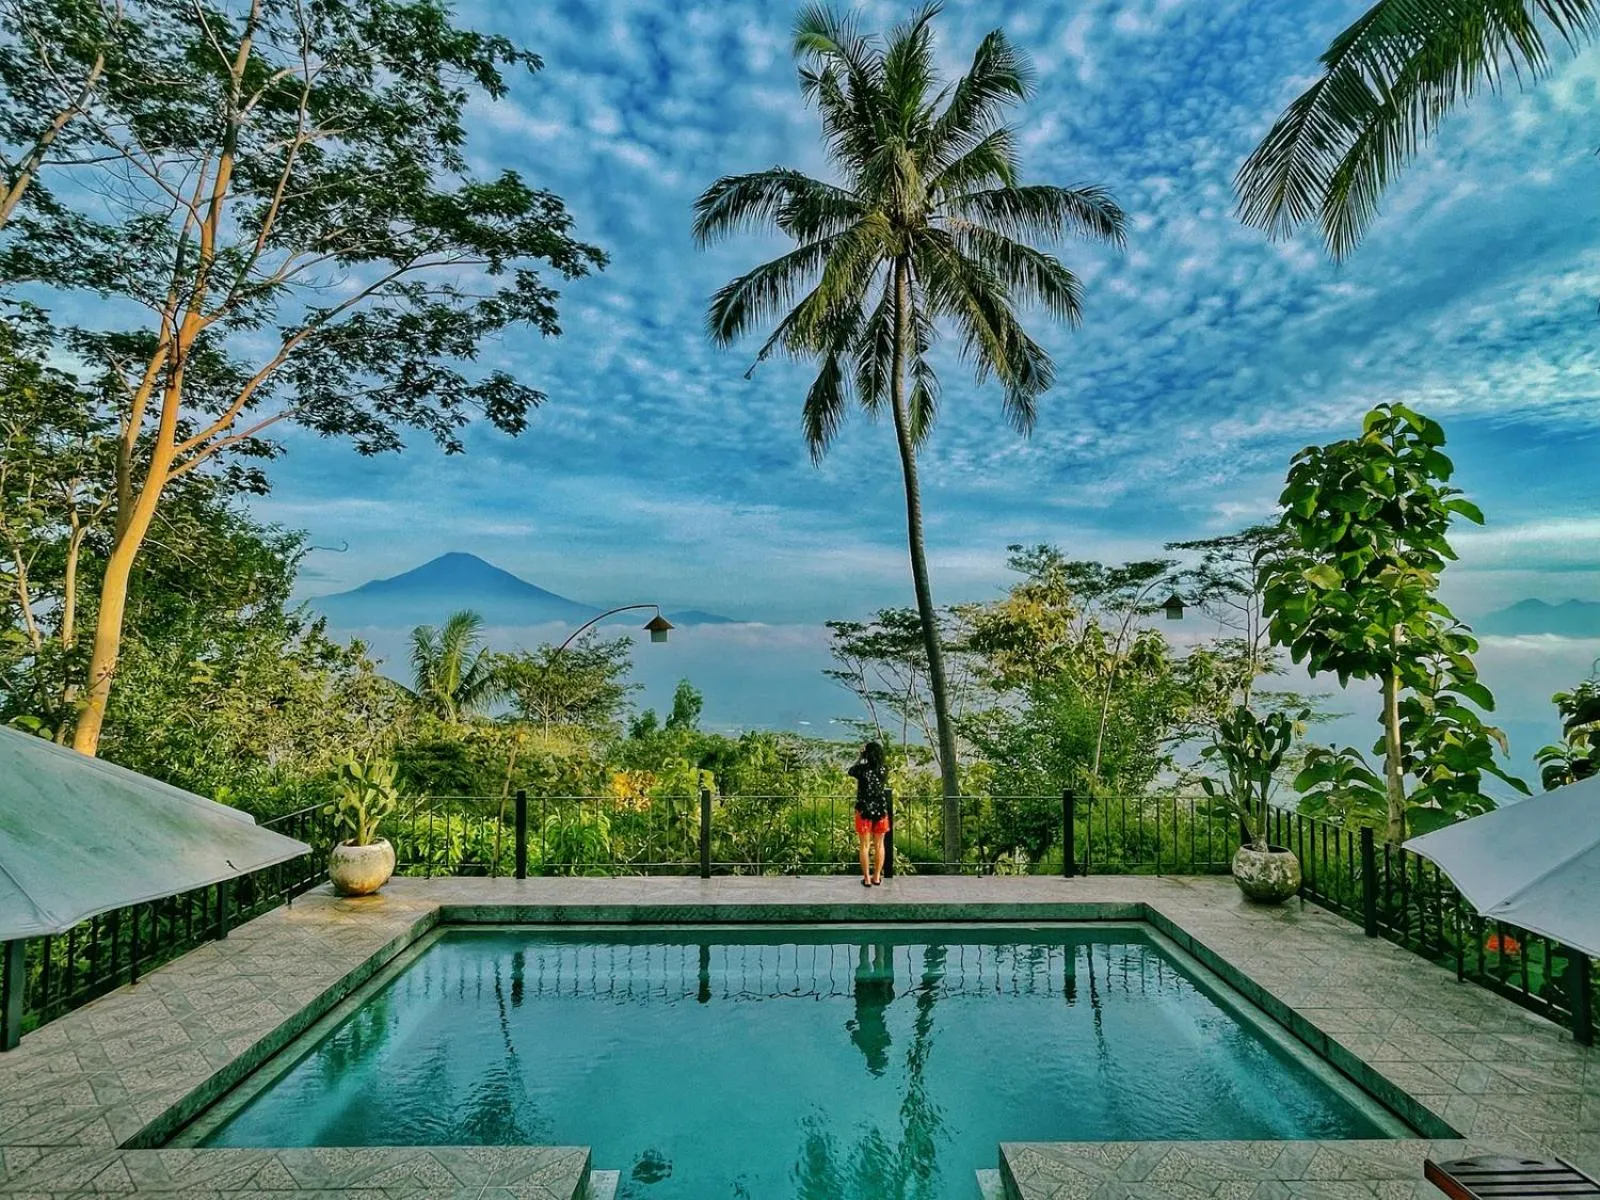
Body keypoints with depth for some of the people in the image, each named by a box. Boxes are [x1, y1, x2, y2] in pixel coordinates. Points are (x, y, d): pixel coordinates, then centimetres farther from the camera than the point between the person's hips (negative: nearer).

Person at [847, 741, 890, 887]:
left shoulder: (862, 769, -14)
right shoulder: (884, 770, -7)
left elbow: (851, 771, 8)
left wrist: (860, 756, 13)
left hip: (864, 811, -2)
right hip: (881, 811, 2)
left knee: (865, 846, 7)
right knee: (879, 845, 14)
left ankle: (867, 878, 12)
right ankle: (877, 877, 21)